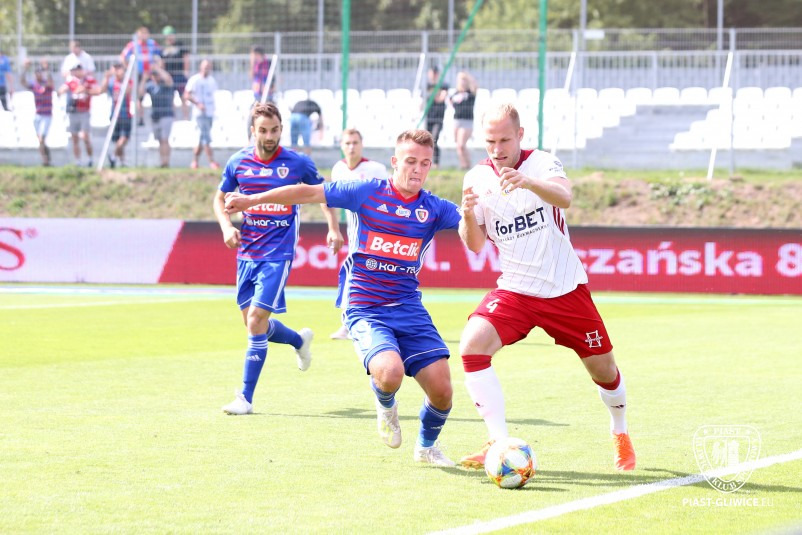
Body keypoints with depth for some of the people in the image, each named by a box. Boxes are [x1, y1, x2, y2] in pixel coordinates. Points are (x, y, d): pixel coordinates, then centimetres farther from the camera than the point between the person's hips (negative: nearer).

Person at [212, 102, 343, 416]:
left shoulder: (297, 163, -5)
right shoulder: (238, 163, 2)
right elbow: (220, 198, 16)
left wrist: (333, 228, 1)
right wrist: (227, 227, -2)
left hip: (278, 253, -4)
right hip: (247, 252, 4)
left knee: (256, 319, -14)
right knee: (252, 322, 10)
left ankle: (246, 398, -8)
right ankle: (299, 340, 43)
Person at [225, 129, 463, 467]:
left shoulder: (434, 209, 3)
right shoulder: (368, 193, -3)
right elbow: (310, 193, 2)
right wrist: (253, 200, 2)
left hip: (409, 308, 3)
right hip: (365, 309, -3)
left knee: (441, 390, -7)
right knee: (390, 373, -31)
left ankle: (427, 446, 27)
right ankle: (386, 406, 9)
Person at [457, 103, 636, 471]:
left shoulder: (542, 164, -11)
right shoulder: (477, 178, -2)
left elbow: (564, 197, -33)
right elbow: (474, 244, -5)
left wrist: (527, 182, -54)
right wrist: (469, 215, -28)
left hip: (565, 288, -1)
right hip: (514, 289, 1)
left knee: (603, 370, 8)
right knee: (472, 344, -25)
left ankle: (620, 432, 40)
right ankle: (499, 442, -24)